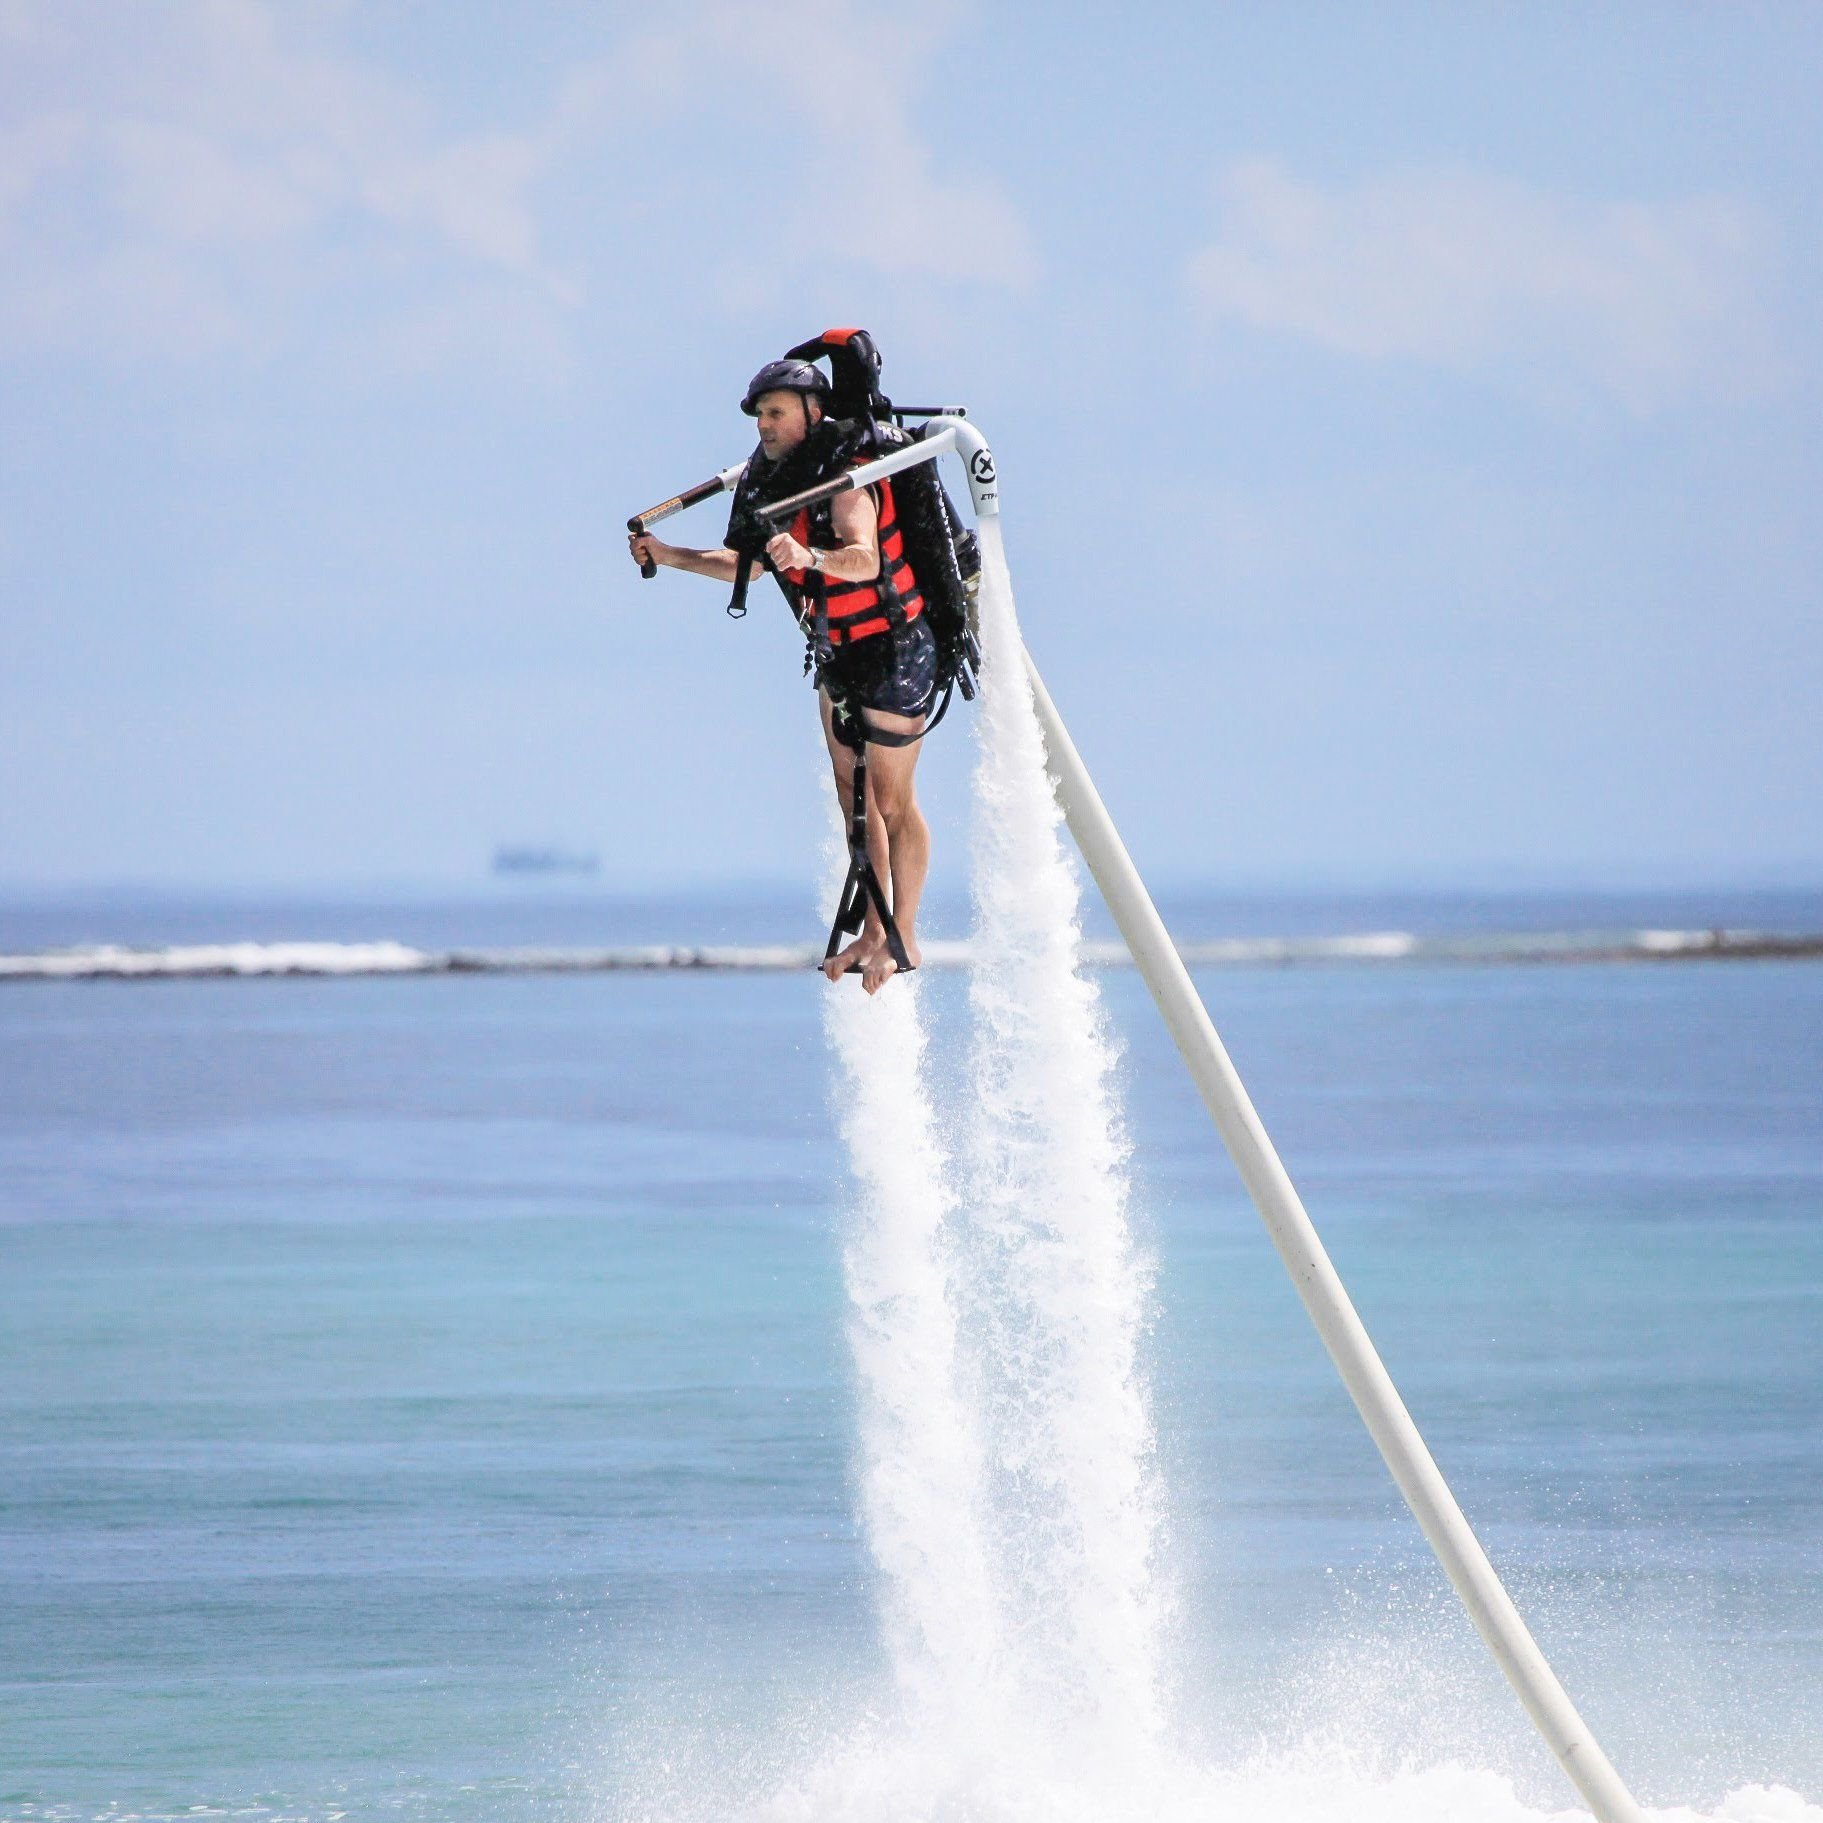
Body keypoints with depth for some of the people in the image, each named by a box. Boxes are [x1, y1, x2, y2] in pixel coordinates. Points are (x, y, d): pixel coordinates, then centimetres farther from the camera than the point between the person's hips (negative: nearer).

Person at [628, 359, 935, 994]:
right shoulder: (778, 478, 4)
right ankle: (874, 931, 17)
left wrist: (808, 555, -58)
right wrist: (673, 557, 5)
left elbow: (864, 560, -40)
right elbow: (751, 565, 15)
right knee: (854, 797, 11)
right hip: (837, 655, 9)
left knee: (892, 802, -3)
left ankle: (903, 937, 6)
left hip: (893, 650, -9)